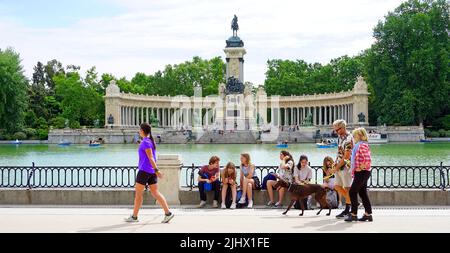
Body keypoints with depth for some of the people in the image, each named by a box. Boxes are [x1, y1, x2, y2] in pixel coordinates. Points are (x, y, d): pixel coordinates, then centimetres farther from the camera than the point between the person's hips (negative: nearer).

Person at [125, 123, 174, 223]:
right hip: (151, 171, 9)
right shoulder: (151, 141, 15)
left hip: (144, 170, -9)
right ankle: (168, 213, -4)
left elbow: (150, 157, -21)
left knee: (138, 193, 2)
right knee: (155, 192, 5)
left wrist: (156, 170, -26)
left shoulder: (145, 142, -13)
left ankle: (134, 216, 9)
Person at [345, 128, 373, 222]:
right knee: (363, 193, 12)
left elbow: (368, 160, -26)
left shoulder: (362, 145, -16)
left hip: (362, 172, -10)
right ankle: (368, 214, 15)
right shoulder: (358, 145, 16)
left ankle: (354, 214, -4)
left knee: (352, 192, -8)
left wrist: (361, 167, -18)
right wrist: (354, 170, 18)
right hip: (361, 173, 10)